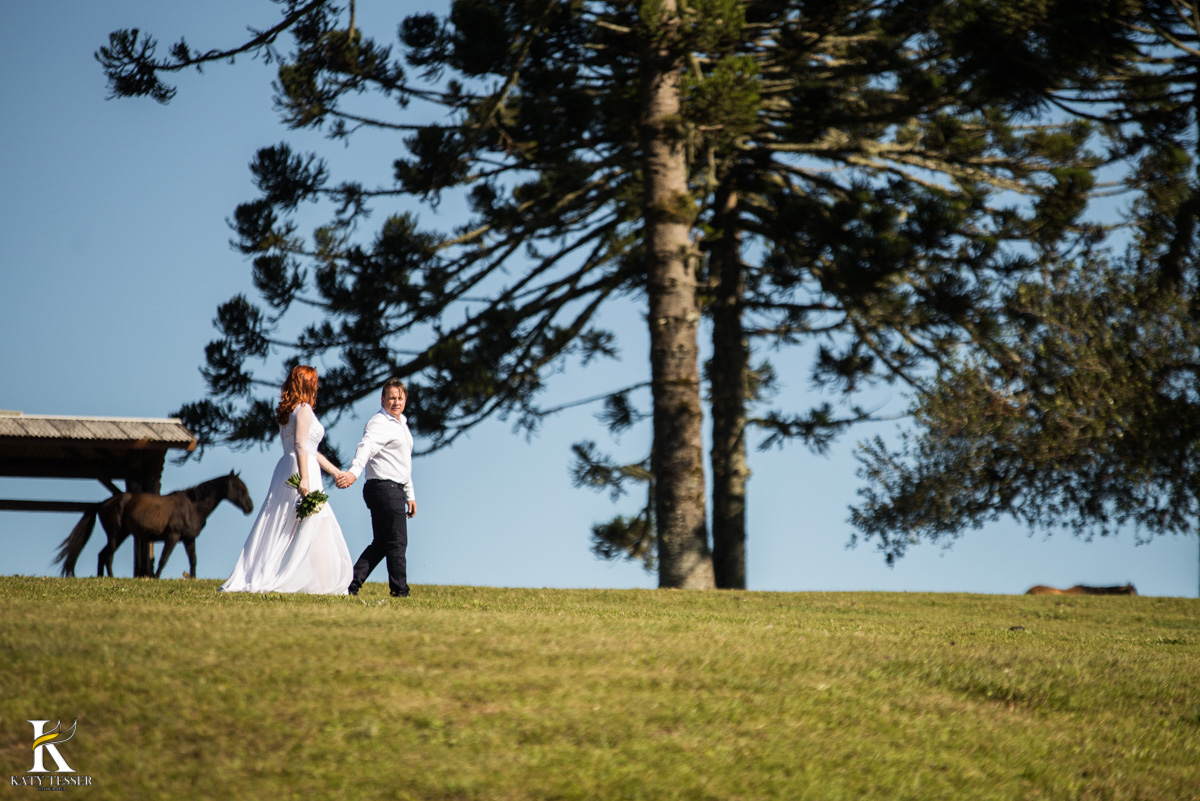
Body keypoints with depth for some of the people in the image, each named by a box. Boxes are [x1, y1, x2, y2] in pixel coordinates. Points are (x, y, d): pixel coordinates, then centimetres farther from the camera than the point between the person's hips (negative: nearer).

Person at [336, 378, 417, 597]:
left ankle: (351, 584, 11)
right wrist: (354, 472, -48)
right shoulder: (379, 424, -10)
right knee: (397, 543, -5)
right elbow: (366, 447, -31)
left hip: (394, 490, 10)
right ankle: (400, 591, 1)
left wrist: (410, 495, 27)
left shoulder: (401, 424, 21)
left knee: (381, 543, 10)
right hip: (384, 488, -10)